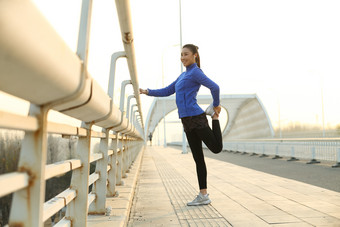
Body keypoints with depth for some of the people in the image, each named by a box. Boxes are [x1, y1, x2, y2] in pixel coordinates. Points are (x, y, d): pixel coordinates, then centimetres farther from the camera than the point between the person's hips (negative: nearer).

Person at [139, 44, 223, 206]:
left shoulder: (196, 72, -5)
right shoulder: (184, 75, 22)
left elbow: (214, 87, -16)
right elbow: (167, 91, 24)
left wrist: (216, 105, -4)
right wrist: (147, 92, 15)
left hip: (196, 118, -8)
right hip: (187, 121, 8)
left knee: (216, 148, 1)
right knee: (198, 158, 7)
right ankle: (203, 195, 10)